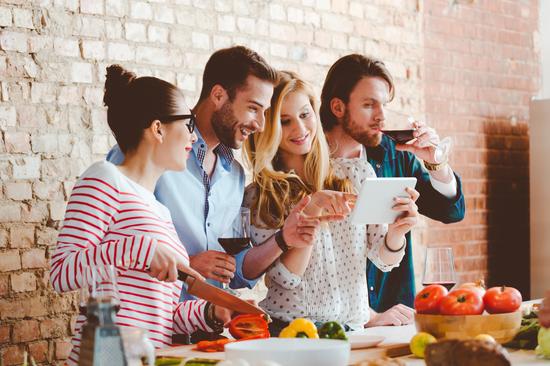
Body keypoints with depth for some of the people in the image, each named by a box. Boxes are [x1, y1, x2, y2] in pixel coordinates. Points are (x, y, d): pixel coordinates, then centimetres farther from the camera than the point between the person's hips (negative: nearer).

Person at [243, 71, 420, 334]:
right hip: (286, 332, -1)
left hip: (351, 329, 1)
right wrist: (310, 213, -18)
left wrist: (396, 233, -12)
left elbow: (384, 259, 10)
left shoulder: (357, 173, 8)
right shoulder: (258, 198, 2)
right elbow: (286, 277, -6)